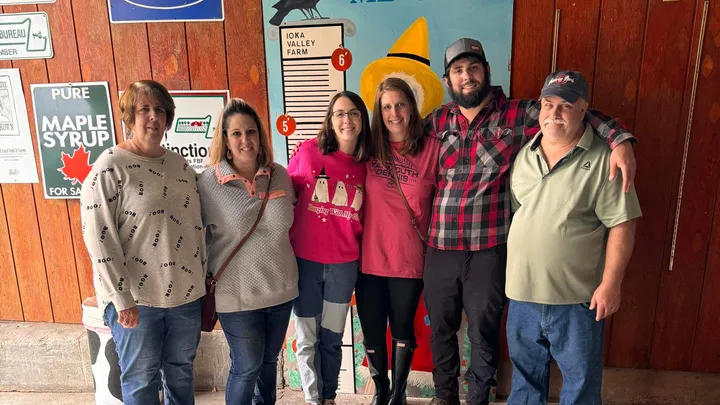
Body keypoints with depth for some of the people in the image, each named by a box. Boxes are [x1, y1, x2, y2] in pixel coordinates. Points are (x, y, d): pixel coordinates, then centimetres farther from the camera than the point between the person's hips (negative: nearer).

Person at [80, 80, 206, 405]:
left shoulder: (180, 165, 7)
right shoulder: (110, 167, -10)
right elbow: (97, 237, -14)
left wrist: (202, 281, 11)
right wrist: (121, 298, -16)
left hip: (185, 293, 5)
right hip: (136, 297, -5)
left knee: (181, 372, 18)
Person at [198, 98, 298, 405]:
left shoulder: (280, 176, -1)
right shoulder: (208, 182, -11)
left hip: (281, 288, 4)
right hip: (237, 294, -4)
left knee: (269, 361, 20)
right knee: (246, 367, 8)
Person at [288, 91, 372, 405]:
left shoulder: (365, 165, 1)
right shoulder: (309, 150, -6)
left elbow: (365, 215, 10)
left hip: (344, 264, 2)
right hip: (304, 260, -1)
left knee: (332, 338, 16)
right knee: (307, 339, 11)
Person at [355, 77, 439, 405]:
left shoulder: (431, 148, -6)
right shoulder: (369, 150, 0)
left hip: (410, 259, -2)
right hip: (370, 258, 2)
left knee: (403, 329, 14)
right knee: (372, 331, 13)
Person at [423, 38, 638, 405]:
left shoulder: (518, 114, -4)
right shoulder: (438, 121, 6)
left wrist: (620, 140, -21)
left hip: (489, 251, -3)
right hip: (440, 248, 3)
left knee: (483, 334, 13)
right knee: (440, 329, 20)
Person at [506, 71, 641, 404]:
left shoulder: (602, 159, -11)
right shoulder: (524, 154, 4)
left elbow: (621, 224, -11)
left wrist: (611, 283, -14)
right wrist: (509, 271, 11)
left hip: (577, 297, -4)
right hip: (522, 291, 4)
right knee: (525, 371, 21)